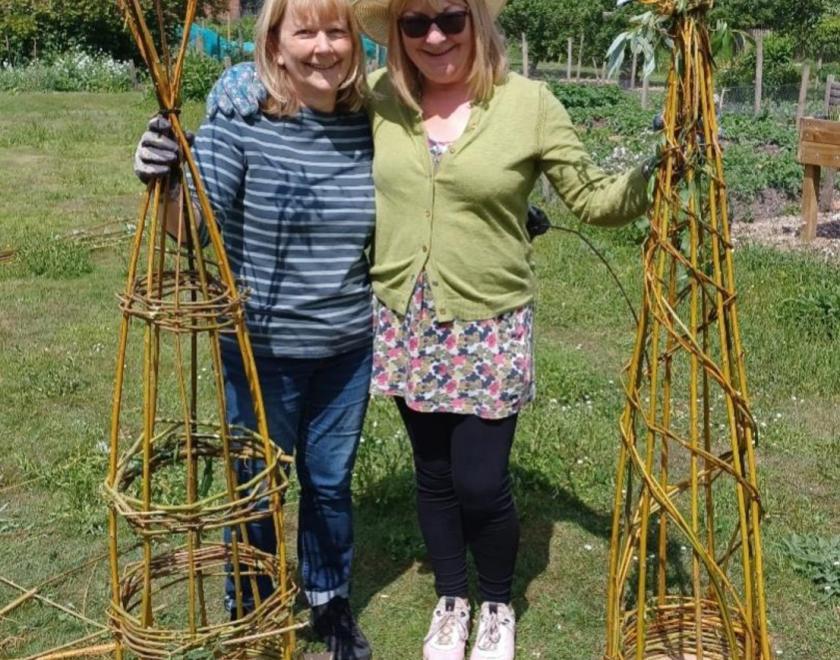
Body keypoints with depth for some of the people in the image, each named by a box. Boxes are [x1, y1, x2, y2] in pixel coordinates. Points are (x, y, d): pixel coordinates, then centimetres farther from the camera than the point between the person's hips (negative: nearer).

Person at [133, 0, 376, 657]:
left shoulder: (368, 128, -3)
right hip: (263, 349, -3)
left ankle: (331, 601, 43)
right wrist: (163, 180, -43)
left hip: (347, 349, 3)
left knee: (330, 482, 19)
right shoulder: (241, 122, -15)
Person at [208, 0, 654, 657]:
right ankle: (451, 601, 40)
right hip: (402, 323, 3)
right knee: (434, 474, 16)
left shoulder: (528, 102, -8)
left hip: (489, 326, -2)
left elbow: (595, 199, -5)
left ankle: (497, 607, 32)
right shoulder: (376, 100, -2)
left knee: (481, 483, 1)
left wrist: (654, 174, -22)